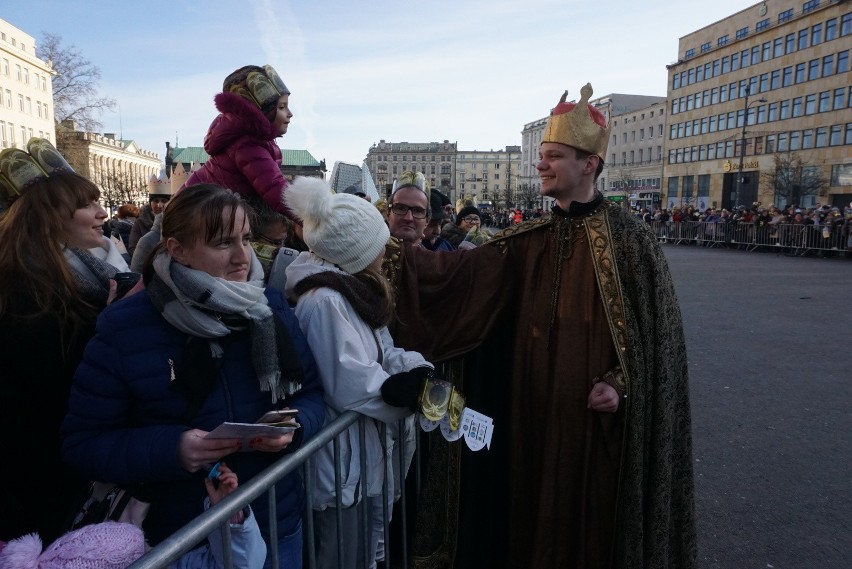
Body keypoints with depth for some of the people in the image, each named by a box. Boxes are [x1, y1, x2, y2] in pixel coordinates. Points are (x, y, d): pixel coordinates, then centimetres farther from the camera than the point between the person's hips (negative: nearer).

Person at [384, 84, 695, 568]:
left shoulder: (629, 236, -7)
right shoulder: (531, 238, 4)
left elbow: (654, 324, -5)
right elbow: (462, 270, -7)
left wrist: (620, 383, -15)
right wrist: (389, 252, -16)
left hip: (595, 408, -4)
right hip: (534, 403, 4)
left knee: (591, 511, 12)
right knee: (533, 504, 18)